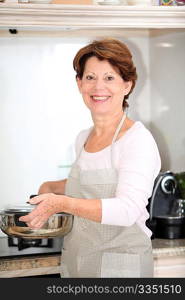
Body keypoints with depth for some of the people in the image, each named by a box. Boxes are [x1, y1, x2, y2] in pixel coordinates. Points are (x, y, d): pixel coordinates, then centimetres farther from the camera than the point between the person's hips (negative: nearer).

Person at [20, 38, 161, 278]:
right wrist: (52, 188, 10)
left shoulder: (138, 139, -15)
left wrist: (63, 203, -34)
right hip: (74, 263, 7)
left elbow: (128, 210, -26)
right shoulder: (83, 139, 7)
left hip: (121, 266, -7)